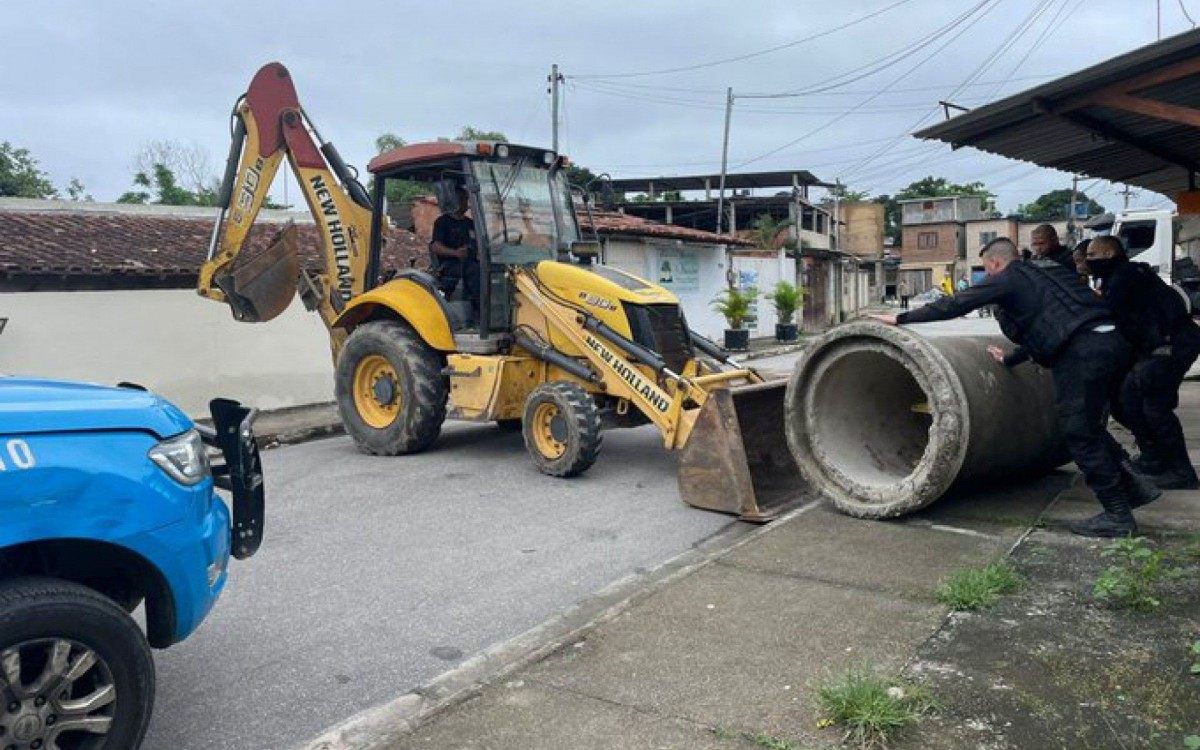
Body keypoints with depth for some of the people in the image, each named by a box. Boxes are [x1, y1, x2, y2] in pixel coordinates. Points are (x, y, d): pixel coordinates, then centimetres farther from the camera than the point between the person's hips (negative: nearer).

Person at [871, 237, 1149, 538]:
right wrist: (1011, 359, 47)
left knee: (1079, 433, -2)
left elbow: (956, 304, -5)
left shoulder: (1007, 279, 2)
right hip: (1111, 340, 9)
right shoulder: (1049, 270, 27)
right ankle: (1131, 490, 28)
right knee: (1089, 429, 21)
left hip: (1082, 351, -9)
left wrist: (901, 318, -1)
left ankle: (1118, 514, 2)